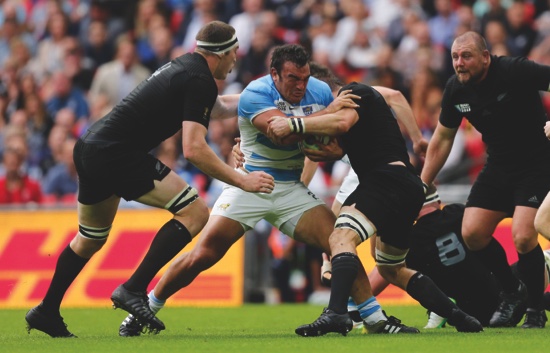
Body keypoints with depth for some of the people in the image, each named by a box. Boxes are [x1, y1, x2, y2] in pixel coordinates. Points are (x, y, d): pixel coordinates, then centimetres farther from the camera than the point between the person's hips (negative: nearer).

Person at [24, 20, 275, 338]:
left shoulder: (185, 66, 17)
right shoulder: (199, 82, -12)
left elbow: (218, 107, 38)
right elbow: (194, 149, -21)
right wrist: (241, 180, -16)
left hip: (89, 148, 10)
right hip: (118, 154, -10)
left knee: (90, 240, 26)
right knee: (195, 212, -9)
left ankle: (47, 312, 34)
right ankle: (133, 290, -13)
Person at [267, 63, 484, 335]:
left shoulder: (354, 91, 3)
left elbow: (342, 122, -19)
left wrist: (293, 124, -21)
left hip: (389, 178, -11)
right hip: (409, 188, 11)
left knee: (342, 237, -27)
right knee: (391, 270, 24)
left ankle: (336, 312, -49)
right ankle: (459, 317, 24)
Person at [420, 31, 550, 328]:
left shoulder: (515, 71, -21)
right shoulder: (456, 89, -2)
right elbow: (442, 139, 10)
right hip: (498, 167, 6)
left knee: (523, 237, -20)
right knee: (472, 233, -5)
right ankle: (512, 293, 19)